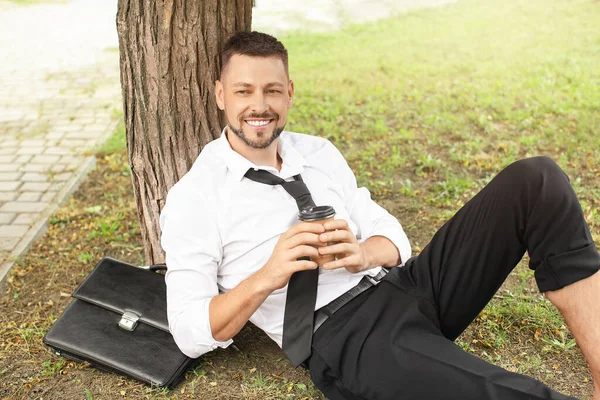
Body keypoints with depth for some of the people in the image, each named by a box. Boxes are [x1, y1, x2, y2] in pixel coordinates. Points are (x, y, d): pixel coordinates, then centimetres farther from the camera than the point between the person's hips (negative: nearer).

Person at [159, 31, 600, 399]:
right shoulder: (193, 199, -2)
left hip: (405, 285, 7)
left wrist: (362, 253, -12)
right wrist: (266, 278, -23)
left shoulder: (319, 152, 13)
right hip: (343, 340, -6)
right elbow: (191, 333, -6)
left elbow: (391, 235, 12)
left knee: (536, 181, -10)